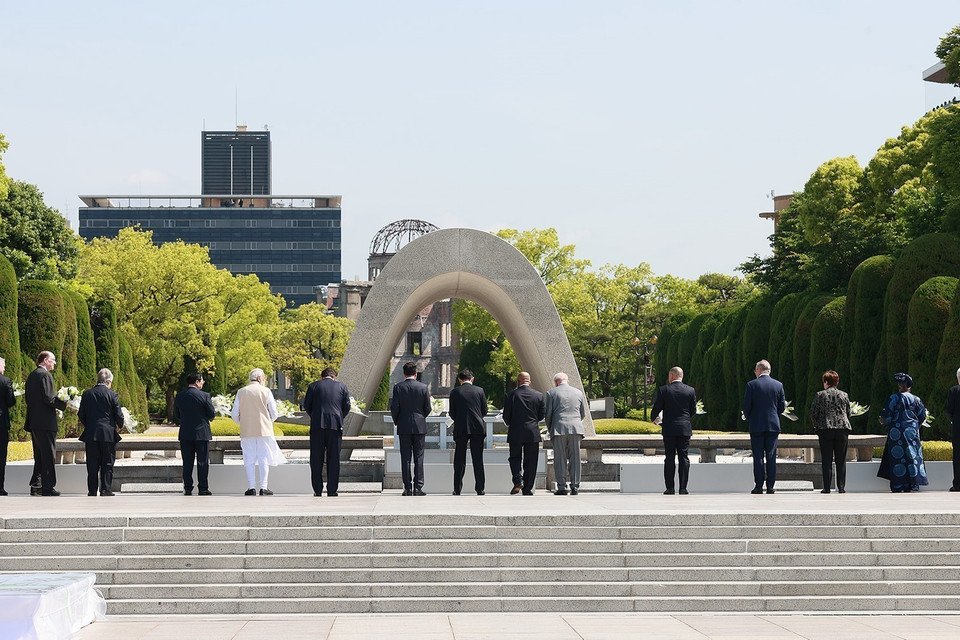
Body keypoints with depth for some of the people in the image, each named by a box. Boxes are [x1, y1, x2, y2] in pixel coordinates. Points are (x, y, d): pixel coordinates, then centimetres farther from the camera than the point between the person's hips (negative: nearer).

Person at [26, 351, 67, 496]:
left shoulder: (31, 375, 16)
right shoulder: (45, 375, -12)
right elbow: (48, 398, -19)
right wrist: (63, 405, -4)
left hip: (33, 422, 9)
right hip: (45, 422, -9)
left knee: (39, 455, 14)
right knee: (49, 455, -5)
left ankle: (35, 485, 14)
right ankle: (47, 487, -5)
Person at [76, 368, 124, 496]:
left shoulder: (87, 394, 4)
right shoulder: (112, 395, -5)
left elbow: (81, 415, 7)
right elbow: (119, 416, -5)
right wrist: (119, 426, 15)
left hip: (91, 434, 2)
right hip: (108, 434, -2)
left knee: (92, 464, 6)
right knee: (107, 463, 5)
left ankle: (92, 490, 6)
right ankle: (106, 489, 2)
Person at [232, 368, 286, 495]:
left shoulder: (241, 392, 4)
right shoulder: (265, 391, -2)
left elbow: (235, 414, 4)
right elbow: (274, 413, -2)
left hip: (246, 431, 2)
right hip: (264, 430, -2)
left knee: (249, 460, 4)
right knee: (264, 459, 2)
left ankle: (252, 488, 0)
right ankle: (263, 487, -2)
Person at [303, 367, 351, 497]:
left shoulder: (313, 386, 7)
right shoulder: (341, 387, 9)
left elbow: (306, 405, 4)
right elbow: (347, 406, 5)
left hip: (317, 424, 0)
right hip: (335, 426, 0)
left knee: (316, 459, 5)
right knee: (333, 459, 4)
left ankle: (317, 490, 3)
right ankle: (332, 490, 3)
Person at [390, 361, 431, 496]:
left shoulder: (398, 387, -5)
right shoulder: (423, 387, -2)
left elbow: (394, 407, -6)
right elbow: (428, 409, 0)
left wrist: (396, 421, 11)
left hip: (404, 426, 0)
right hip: (420, 426, 0)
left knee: (405, 458, 3)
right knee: (418, 458, 3)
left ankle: (408, 488, 1)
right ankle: (418, 487, -1)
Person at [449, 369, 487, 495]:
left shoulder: (455, 392, 0)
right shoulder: (479, 391, 3)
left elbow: (452, 413, 1)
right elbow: (484, 410, 7)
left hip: (460, 428, -1)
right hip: (478, 428, 1)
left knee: (459, 460, 7)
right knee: (478, 459, 4)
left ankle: (457, 489, 7)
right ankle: (480, 489, 0)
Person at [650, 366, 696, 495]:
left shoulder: (663, 390, -4)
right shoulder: (690, 391, 2)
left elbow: (657, 408, 0)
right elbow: (693, 411, 8)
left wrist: (654, 418, 21)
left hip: (669, 429, -1)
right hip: (685, 429, 1)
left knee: (670, 458, 3)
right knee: (684, 458, 3)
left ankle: (669, 488, 1)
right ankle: (683, 488, -1)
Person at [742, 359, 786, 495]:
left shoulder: (752, 385, -5)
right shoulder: (778, 385, 3)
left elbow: (746, 407, -6)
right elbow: (782, 406, 6)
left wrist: (748, 418, 13)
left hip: (756, 426, -2)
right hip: (773, 425, 2)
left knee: (758, 457, 0)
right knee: (771, 457, 4)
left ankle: (758, 486, -2)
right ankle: (770, 486, 2)